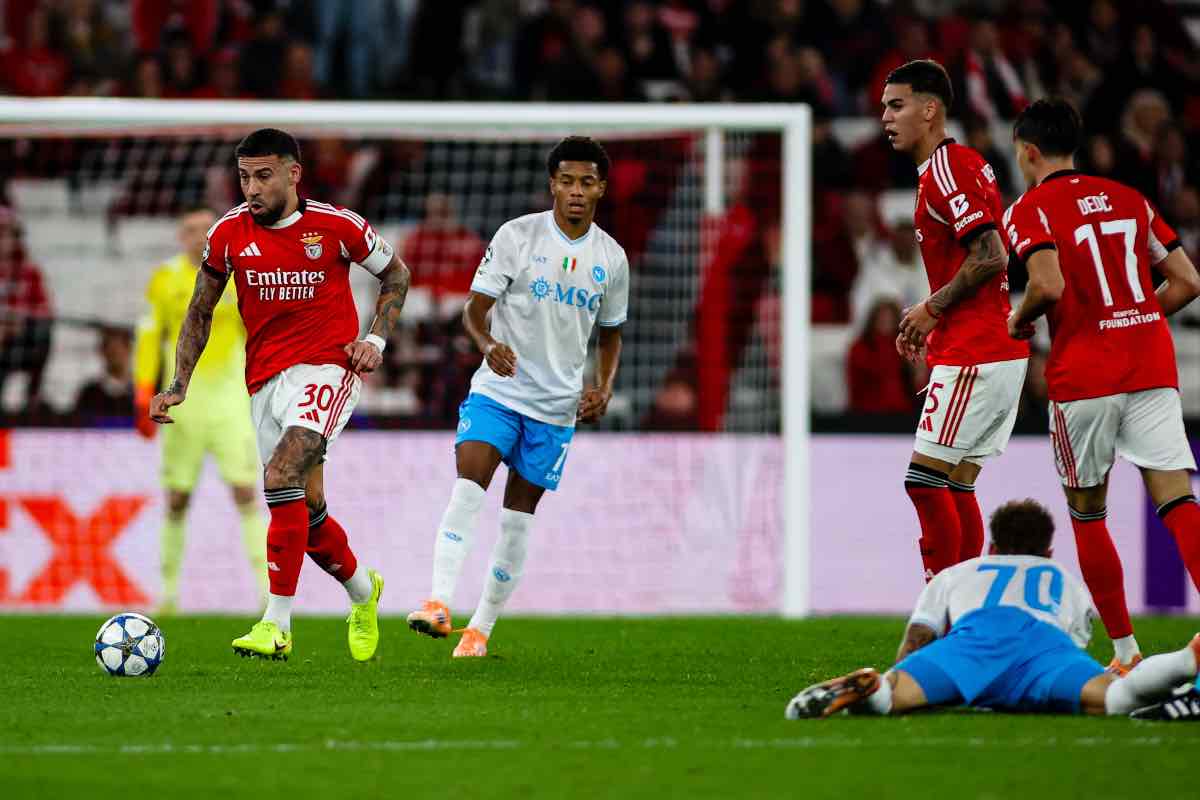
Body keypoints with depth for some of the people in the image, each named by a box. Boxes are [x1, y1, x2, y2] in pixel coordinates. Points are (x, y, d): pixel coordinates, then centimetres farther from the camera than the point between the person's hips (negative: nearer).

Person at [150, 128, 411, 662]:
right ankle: (363, 592, 37)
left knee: (282, 478, -26)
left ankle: (276, 625, -27)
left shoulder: (336, 226, -7)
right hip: (266, 379, 5)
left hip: (327, 368, -5)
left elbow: (396, 274, 11)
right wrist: (179, 385, 6)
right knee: (305, 508, 7)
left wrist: (377, 339, -2)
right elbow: (200, 311, 14)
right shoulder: (229, 233, 1)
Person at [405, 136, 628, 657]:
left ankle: (481, 629, 13)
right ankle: (439, 604, -29)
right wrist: (489, 346, -26)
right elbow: (475, 310, -5)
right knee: (468, 487, -22)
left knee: (518, 516, 4)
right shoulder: (518, 235, -5)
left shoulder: (611, 258, 5)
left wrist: (603, 389, 2)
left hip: (557, 405, 3)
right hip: (497, 389, -3)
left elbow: (610, 334, 19)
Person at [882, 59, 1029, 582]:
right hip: (1000, 352, 10)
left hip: (972, 357, -10)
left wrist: (932, 309, -11)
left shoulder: (948, 170, -13)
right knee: (955, 489, 10)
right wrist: (932, 321, 15)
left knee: (925, 480, -9)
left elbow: (990, 257, -21)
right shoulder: (964, 165, 19)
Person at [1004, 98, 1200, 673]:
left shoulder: (1030, 210, -1)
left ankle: (1126, 651, 10)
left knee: (1086, 512, 11)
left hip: (1083, 373, -4)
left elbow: (1049, 285, -18)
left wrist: (1019, 322, 1)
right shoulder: (1129, 199, 16)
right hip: (1153, 365, 4)